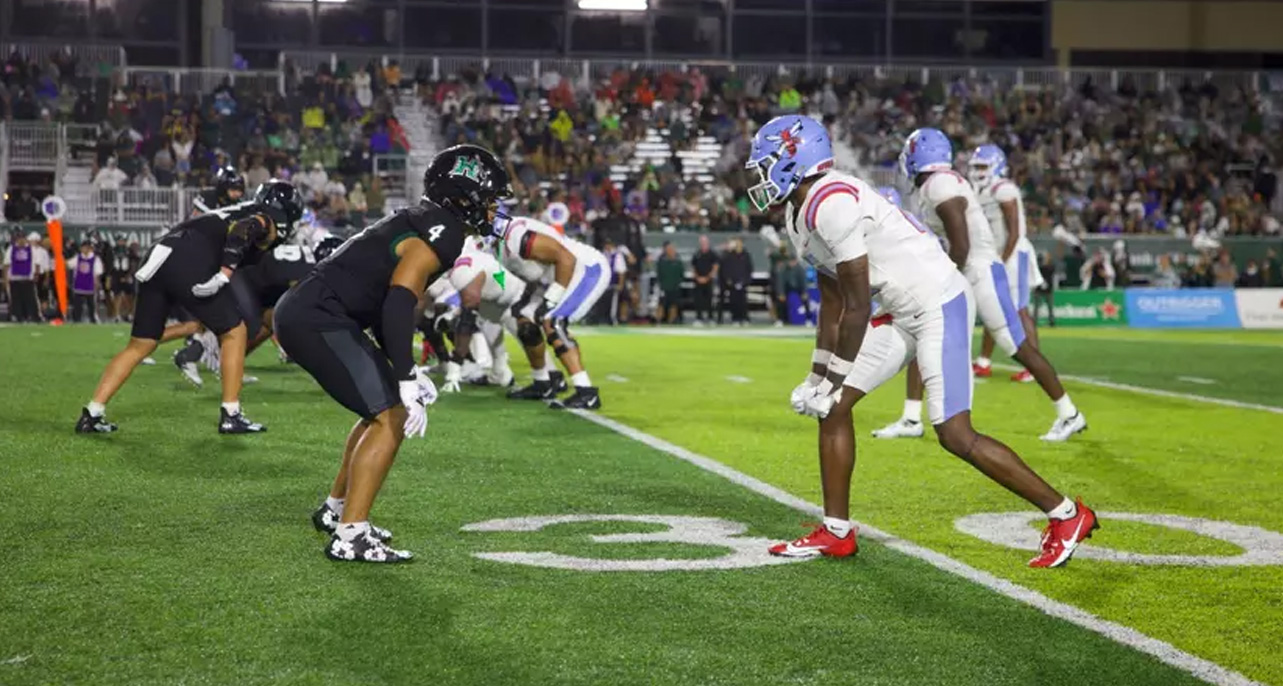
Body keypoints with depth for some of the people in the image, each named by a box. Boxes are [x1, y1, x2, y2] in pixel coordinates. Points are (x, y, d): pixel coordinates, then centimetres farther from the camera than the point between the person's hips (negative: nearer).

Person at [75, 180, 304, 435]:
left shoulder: (236, 214, 36)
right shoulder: (262, 221, 10)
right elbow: (241, 232, -12)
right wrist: (225, 273, -22)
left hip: (156, 262, 8)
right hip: (188, 264, -8)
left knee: (139, 345, 15)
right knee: (234, 333, 7)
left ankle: (92, 414, 9)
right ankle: (231, 416, 7)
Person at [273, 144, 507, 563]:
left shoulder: (424, 223, 18)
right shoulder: (440, 235, -13)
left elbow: (385, 304, 23)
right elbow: (399, 304, -25)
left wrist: (409, 376, 24)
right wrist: (406, 381, -25)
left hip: (306, 315, 10)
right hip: (317, 320, -10)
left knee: (385, 410, 21)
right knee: (390, 418, -11)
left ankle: (335, 510, 31)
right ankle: (350, 537, -12)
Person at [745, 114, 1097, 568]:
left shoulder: (832, 203, -22)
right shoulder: (802, 214, 10)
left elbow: (858, 305, -20)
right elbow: (832, 304, 16)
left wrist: (835, 379, -13)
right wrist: (818, 375, 15)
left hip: (939, 305, -10)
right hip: (904, 312, 10)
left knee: (955, 435, -11)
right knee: (833, 408, 7)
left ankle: (1066, 516, 2)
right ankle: (836, 533, 15)